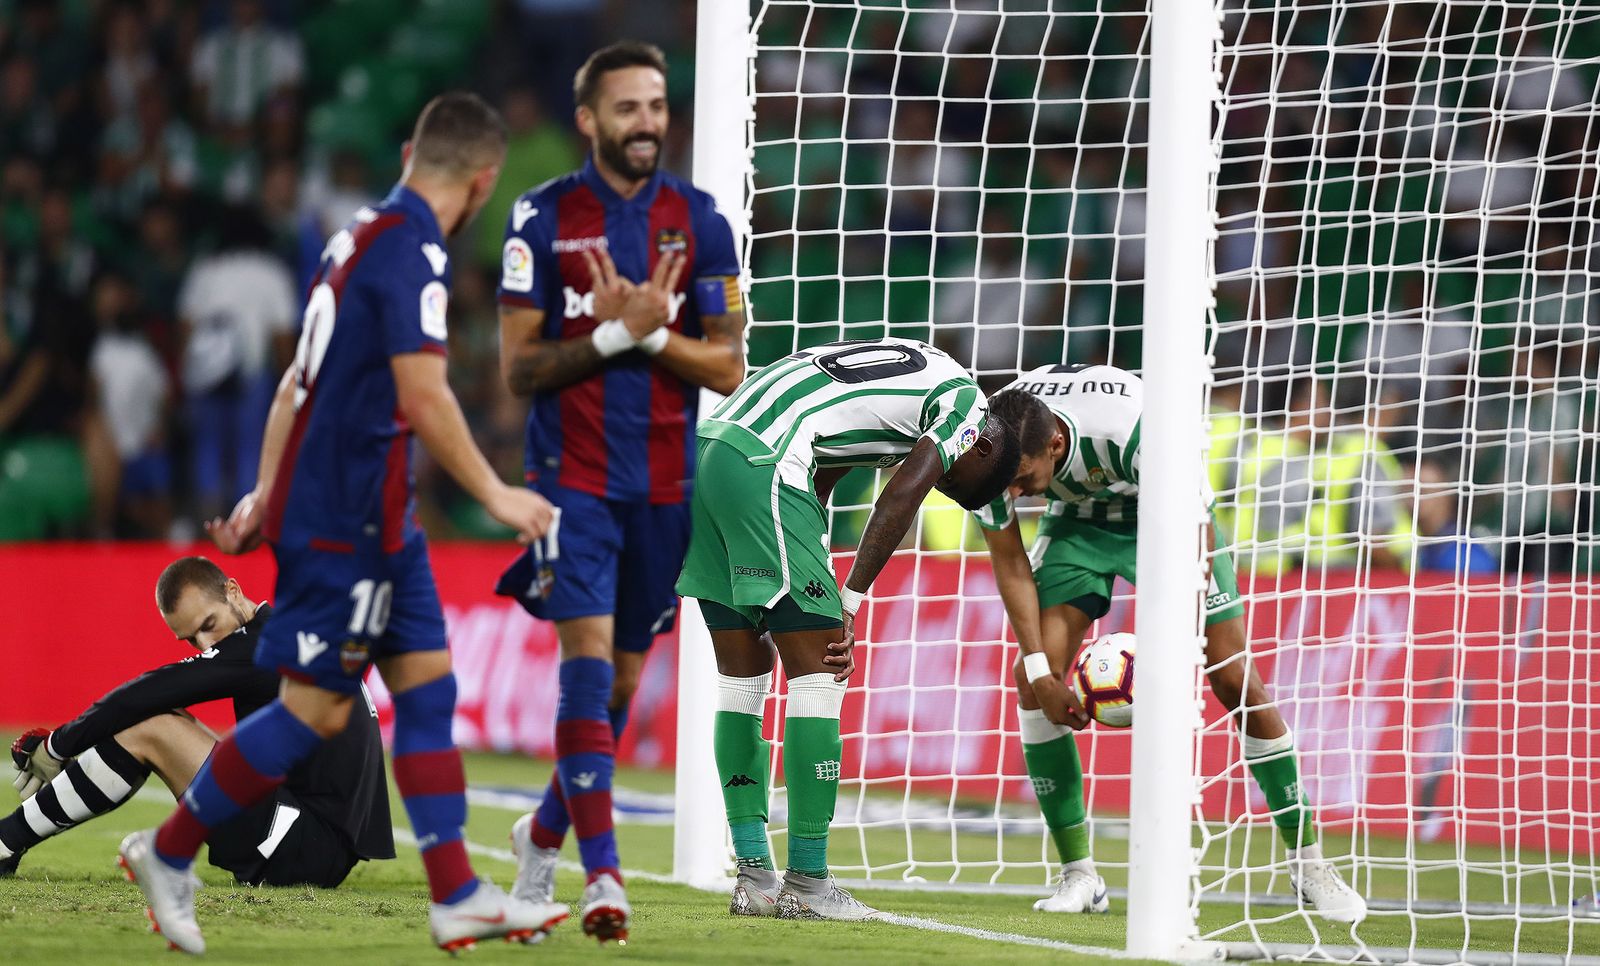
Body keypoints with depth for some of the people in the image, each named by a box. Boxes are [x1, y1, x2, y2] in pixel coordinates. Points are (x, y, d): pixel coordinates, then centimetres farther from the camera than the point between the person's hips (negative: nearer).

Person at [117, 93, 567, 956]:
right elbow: (423, 398, -22)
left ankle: (457, 898, 6)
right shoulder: (411, 249, -17)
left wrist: (266, 495, 23)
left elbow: (299, 379, 18)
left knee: (427, 682, 7)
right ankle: (168, 853, 8)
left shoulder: (361, 235, 12)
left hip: (375, 518, 10)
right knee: (316, 708, -4)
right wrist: (495, 496, -14)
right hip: (344, 518, -10)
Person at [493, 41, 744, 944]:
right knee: (588, 661, -16)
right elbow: (520, 365, -4)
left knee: (623, 679, 11)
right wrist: (613, 333, -18)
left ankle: (546, 834, 32)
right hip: (573, 476, -3)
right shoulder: (544, 217, -2)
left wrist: (652, 331, -17)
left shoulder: (700, 220, 2)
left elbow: (728, 369, 0)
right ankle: (603, 875, -17)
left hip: (664, 485, 3)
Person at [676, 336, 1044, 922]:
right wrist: (849, 605, -4)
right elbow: (901, 497, -6)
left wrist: (820, 603, 18)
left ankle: (754, 877, 15)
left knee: (744, 671, 14)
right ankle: (806, 883, -1)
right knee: (817, 670, -2)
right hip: (759, 469, -9)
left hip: (704, 451, 9)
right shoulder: (964, 399, 7)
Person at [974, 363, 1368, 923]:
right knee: (1032, 676, -14)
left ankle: (1307, 862, 3)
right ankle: (1078, 876, -6)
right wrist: (1042, 671, -21)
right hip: (1080, 517, 3)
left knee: (1235, 680, -10)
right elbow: (1009, 563, -13)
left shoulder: (1136, 430, -40)